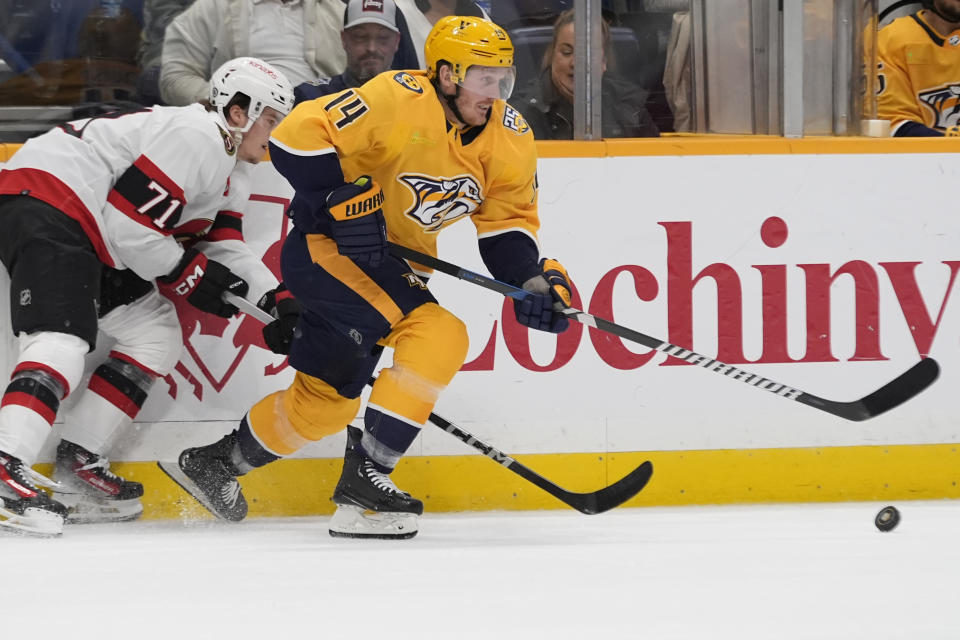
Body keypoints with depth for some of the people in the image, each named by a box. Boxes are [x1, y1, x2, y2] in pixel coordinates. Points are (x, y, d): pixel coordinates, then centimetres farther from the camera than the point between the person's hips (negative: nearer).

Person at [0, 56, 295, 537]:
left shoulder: (221, 162, 21)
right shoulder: (196, 137, -15)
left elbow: (223, 248, 21)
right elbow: (130, 217, -20)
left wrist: (274, 299, 7)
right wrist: (189, 275, -9)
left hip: (85, 232, 12)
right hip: (42, 204, -12)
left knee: (154, 335, 14)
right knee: (63, 337, -28)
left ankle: (78, 461, 12)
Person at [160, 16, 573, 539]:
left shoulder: (508, 138, -1)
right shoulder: (398, 100, -23)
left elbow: (506, 223, 5)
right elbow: (296, 136, -23)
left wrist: (532, 279, -11)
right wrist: (341, 201, -28)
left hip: (392, 268, 9)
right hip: (328, 246, -9)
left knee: (326, 399, 15)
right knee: (439, 336, -25)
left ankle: (215, 463, 35)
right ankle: (362, 484, -22)